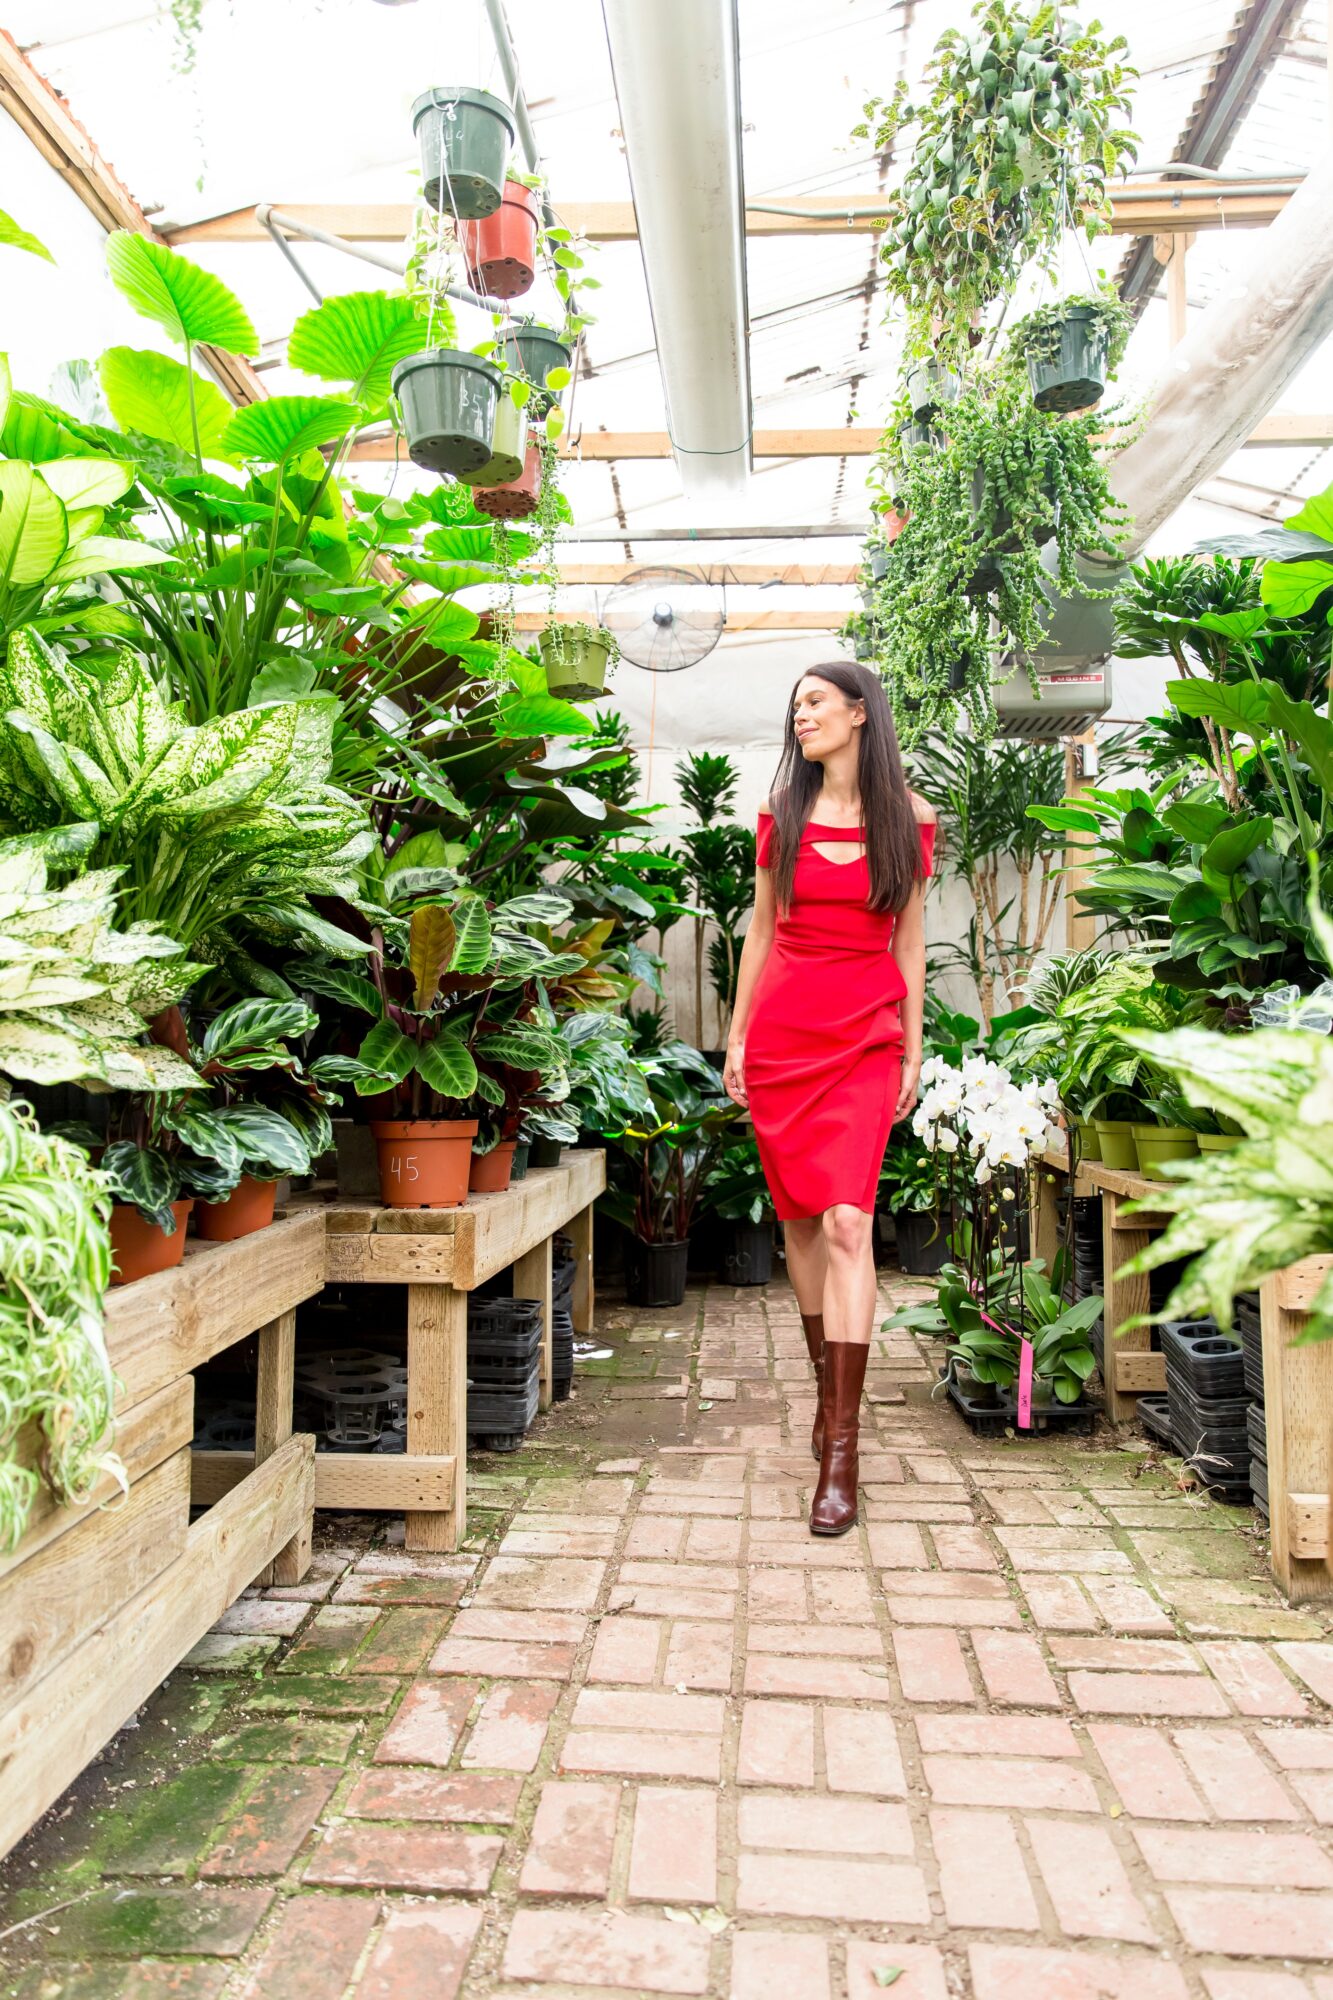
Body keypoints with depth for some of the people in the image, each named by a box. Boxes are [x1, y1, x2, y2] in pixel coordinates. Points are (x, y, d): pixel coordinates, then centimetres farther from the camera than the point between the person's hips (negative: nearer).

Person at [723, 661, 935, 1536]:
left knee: (847, 1221, -14)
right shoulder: (782, 812, 8)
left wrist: (915, 1049, 4)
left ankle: (841, 1450, -9)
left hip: (866, 1038, -2)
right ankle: (828, 1388, 28)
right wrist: (736, 1036, 8)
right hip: (781, 1031, 3)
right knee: (799, 1218, 8)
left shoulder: (908, 817, 5)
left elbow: (909, 941, 7)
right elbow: (761, 929, 11)